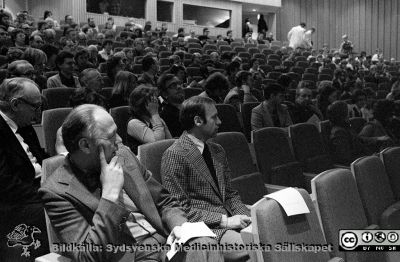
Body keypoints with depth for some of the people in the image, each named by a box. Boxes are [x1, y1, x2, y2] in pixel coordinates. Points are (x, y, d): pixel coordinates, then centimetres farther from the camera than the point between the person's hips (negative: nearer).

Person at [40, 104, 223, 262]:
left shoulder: (122, 154, 7)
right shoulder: (57, 191, -9)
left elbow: (165, 202, 16)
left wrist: (179, 226, -5)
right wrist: (110, 193, -18)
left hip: (166, 240, 5)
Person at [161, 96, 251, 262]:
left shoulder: (217, 151, 17)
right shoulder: (174, 155, -9)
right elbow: (180, 208, -13)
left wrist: (244, 216, -2)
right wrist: (224, 221, -16)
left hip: (229, 219, 7)